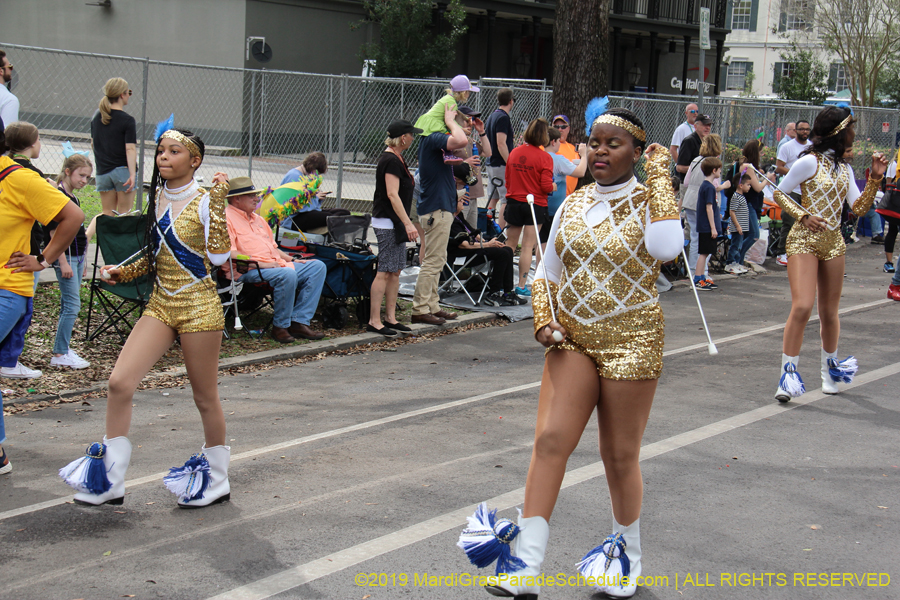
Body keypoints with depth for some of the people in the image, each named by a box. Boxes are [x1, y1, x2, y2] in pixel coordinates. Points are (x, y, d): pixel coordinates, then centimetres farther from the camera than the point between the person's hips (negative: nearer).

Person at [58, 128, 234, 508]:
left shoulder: (204, 201, -8)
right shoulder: (156, 198, 10)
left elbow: (218, 256, -22)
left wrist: (218, 202, -22)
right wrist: (122, 273, 7)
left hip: (198, 306, -6)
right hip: (160, 304, 6)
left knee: (204, 397, 5)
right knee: (119, 382, -8)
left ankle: (218, 480, 25)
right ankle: (110, 480, 2)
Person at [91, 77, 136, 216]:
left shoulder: (96, 117, 7)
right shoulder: (127, 120, -11)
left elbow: (93, 144, 17)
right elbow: (130, 149, -17)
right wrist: (132, 174, -20)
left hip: (102, 172, 5)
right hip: (122, 170, -5)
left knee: (107, 214, 10)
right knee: (125, 214, 1)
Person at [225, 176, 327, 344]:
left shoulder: (257, 218, 27)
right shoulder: (226, 218, -4)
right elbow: (228, 253, -17)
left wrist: (292, 259, 15)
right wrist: (259, 264, -20)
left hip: (275, 265, 10)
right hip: (247, 271, -10)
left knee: (318, 266, -2)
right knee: (288, 275, -36)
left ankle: (299, 322, -11)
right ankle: (280, 326, -19)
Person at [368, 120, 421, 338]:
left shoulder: (395, 158, 16)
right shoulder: (391, 161, -16)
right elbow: (392, 195, -23)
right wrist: (408, 223, -28)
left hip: (395, 223, 10)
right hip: (387, 222, -10)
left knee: (395, 271, 11)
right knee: (385, 271, -9)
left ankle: (390, 318, 16)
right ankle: (374, 321, -6)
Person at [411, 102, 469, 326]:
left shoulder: (432, 139, 14)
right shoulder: (432, 139, -17)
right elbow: (461, 140, -36)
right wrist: (450, 121, -19)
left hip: (440, 208, 11)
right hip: (437, 208, -11)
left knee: (436, 260, 15)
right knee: (432, 261, -7)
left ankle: (431, 306, 22)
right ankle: (420, 310, -4)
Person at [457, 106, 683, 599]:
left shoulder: (648, 202, -5)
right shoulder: (572, 205, 9)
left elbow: (665, 247, -29)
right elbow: (547, 273, 18)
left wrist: (660, 174, -19)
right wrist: (543, 319, 0)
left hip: (631, 342, -3)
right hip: (572, 339, 4)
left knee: (619, 456, 6)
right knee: (550, 439, -11)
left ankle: (627, 551, 31)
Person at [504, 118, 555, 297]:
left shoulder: (514, 153, 3)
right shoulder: (544, 157, -12)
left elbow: (507, 179, 11)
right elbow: (546, 186, -14)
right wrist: (554, 186, 7)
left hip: (514, 202, 4)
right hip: (535, 205, -4)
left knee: (509, 245, 12)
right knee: (528, 246, 0)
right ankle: (522, 285, 1)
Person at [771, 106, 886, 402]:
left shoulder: (844, 168, 12)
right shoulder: (811, 162, -7)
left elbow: (859, 208, 8)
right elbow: (779, 194, -3)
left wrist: (875, 179, -2)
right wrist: (803, 216, -14)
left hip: (833, 243, 6)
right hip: (805, 240, -6)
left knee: (829, 312, 12)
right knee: (802, 306, -18)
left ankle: (830, 367, 31)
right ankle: (788, 373, -12)